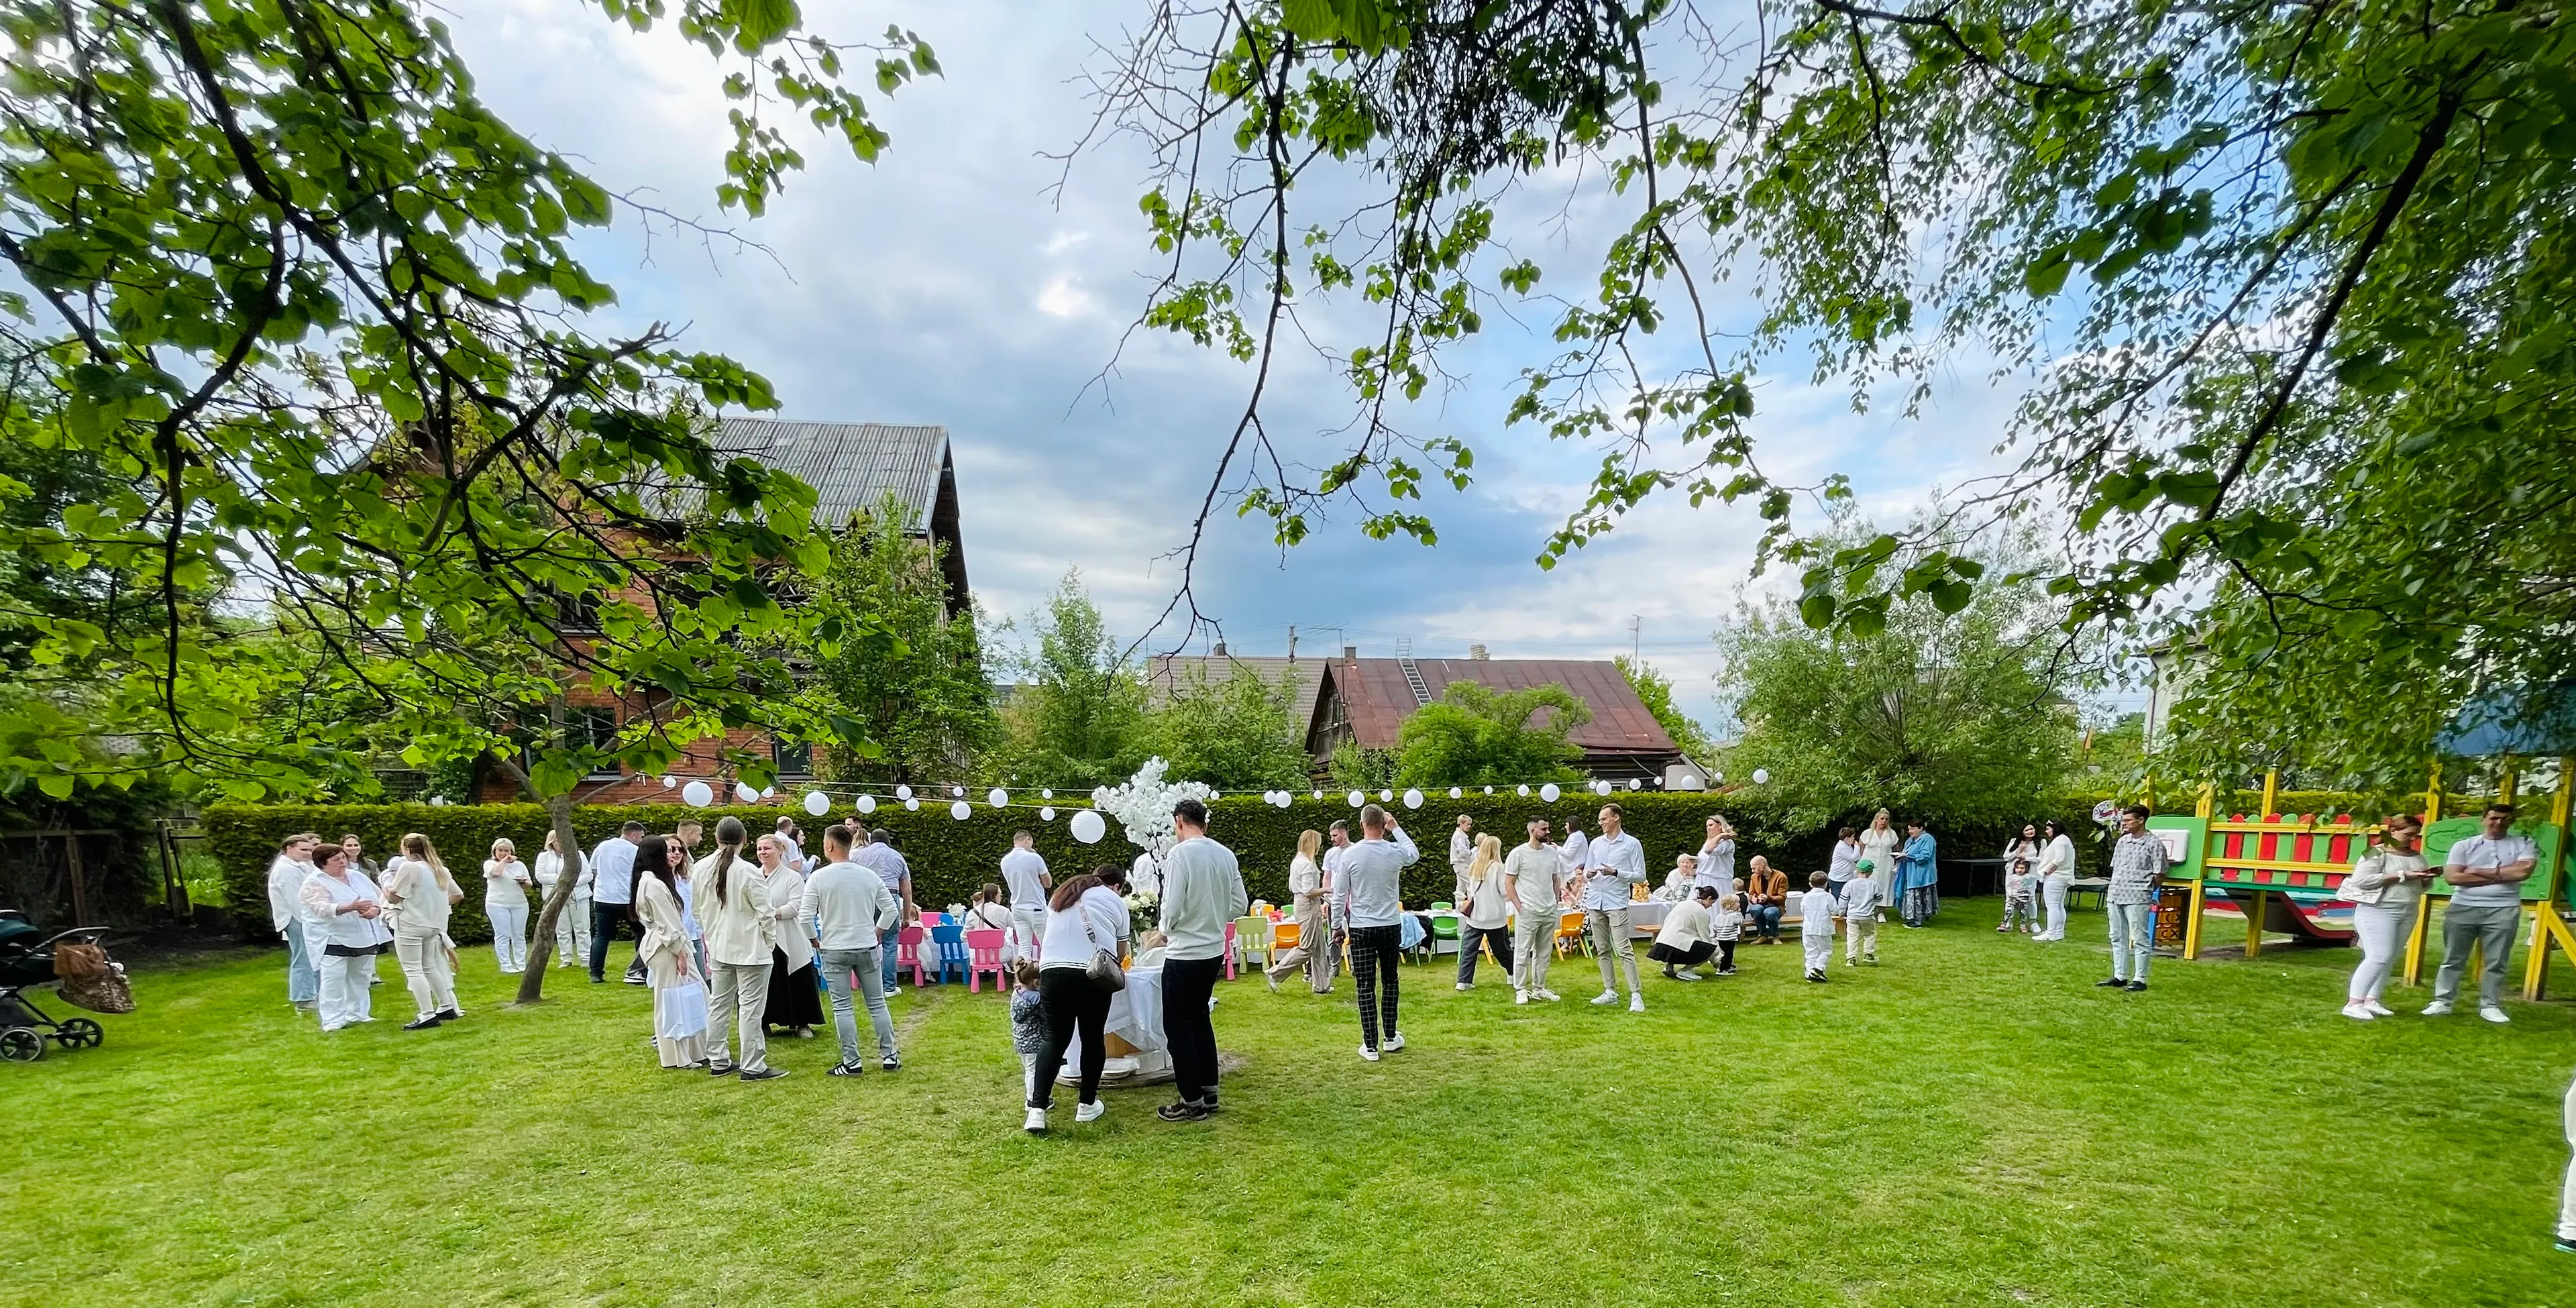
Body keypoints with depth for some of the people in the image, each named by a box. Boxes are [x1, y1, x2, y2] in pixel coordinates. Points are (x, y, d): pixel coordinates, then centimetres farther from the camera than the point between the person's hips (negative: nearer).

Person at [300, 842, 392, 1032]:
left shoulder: (357, 877, 11)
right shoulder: (314, 883, -8)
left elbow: (381, 895, 8)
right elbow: (322, 908, -23)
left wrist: (376, 909, -14)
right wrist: (351, 907, -38)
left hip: (365, 938, 6)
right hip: (334, 940, -6)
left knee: (360, 978, 11)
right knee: (334, 981, -6)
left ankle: (357, 1014, 21)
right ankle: (333, 1021, 0)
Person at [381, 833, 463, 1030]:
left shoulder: (408, 867, -12)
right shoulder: (439, 869, 11)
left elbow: (393, 897, -9)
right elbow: (458, 895, 17)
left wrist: (387, 879, 6)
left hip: (410, 926, -7)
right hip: (433, 925, 8)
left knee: (413, 970, -3)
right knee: (430, 967, 18)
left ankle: (427, 1015, -5)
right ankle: (447, 1007, 20)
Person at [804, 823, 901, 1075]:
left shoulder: (818, 877, -9)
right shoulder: (870, 875, -1)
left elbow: (805, 916, -11)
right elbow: (891, 910, 3)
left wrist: (815, 940, 5)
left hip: (834, 950, -2)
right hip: (867, 948, 2)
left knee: (842, 1007, 5)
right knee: (877, 1003, 10)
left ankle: (851, 1062, 7)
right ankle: (889, 1056, 15)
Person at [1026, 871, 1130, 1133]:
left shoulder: (1060, 893, 25)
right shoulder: (1115, 901, 13)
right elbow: (1120, 950, 16)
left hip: (1052, 971, 3)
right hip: (1092, 974, -3)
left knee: (1055, 1039, 11)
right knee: (1092, 1038, 12)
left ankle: (1037, 1111, 2)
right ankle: (1087, 1105, 22)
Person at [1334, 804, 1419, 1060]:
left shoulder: (1350, 855, -11)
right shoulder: (1395, 852, -7)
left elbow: (1339, 895, -5)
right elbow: (1415, 853, 19)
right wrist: (1397, 828, 20)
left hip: (1361, 929, -2)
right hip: (1391, 927, 2)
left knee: (1366, 986, 4)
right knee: (1389, 982, 17)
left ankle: (1370, 1045, 7)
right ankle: (1390, 1037, 26)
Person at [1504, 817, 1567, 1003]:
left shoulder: (1552, 852, 7)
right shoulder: (1519, 853, -9)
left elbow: (1556, 880, 18)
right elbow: (1508, 883, -6)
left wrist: (1557, 900, 7)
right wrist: (1519, 906, -12)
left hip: (1550, 911, 6)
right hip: (1528, 911, -5)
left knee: (1544, 953, 12)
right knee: (1523, 952, -1)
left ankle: (1539, 988, 22)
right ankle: (1520, 990, 8)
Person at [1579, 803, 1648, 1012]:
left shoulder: (1632, 844, -2)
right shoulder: (1595, 843, 12)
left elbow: (1640, 877, -4)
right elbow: (1586, 874, 18)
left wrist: (1616, 873, -17)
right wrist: (1588, 875, -6)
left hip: (1617, 904, -5)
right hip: (1595, 903, 5)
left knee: (1624, 950, -9)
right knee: (1602, 950, 10)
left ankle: (1636, 995, -5)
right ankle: (1610, 991, 18)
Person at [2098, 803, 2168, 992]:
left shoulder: (2154, 844, -5)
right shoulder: (2122, 842, 13)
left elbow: (2160, 876, -4)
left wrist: (2144, 890, 2)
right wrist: (2110, 894, 13)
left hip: (2137, 899, -7)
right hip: (2115, 897, 7)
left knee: (2140, 939, 0)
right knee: (2118, 938, 12)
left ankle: (2140, 980, 6)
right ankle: (2119, 976, 19)